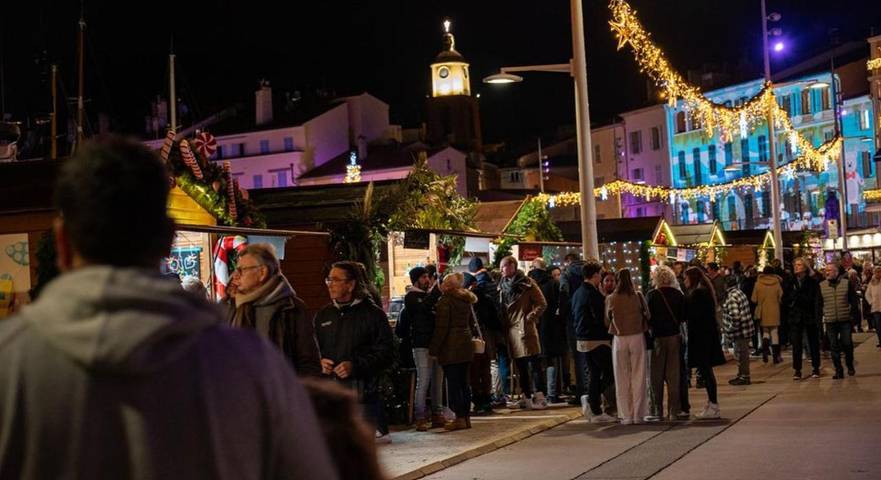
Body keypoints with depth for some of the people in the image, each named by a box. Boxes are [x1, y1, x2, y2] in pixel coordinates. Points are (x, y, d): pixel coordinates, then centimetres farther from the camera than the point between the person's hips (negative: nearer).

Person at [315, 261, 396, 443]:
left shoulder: (373, 314, 0)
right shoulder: (323, 315, 16)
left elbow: (386, 353, -5)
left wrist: (355, 366, -16)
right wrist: (319, 363, 0)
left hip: (362, 392, -5)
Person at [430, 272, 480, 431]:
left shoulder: (445, 301, -11)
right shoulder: (466, 301, 13)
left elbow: (442, 327, -14)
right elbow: (473, 323, 18)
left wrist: (434, 349, -10)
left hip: (451, 348, -8)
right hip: (466, 346, 8)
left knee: (453, 383, -5)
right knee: (464, 382, 12)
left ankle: (460, 418, -6)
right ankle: (466, 416, 14)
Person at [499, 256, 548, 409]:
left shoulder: (527, 283, -4)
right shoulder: (503, 286, 14)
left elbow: (542, 304, -5)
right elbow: (502, 308, 18)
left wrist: (530, 318, -11)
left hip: (525, 328, -6)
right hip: (512, 330, 6)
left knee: (533, 364, -7)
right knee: (521, 366, 10)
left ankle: (540, 397, -5)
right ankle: (527, 397, 16)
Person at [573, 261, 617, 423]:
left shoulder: (577, 294, 11)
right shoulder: (594, 294, -17)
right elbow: (601, 319, -18)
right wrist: (609, 334, -3)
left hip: (582, 341, 9)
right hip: (597, 340, -9)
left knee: (594, 374, 12)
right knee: (610, 372, 2)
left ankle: (595, 412, 11)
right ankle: (592, 399, -4)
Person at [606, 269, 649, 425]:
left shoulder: (611, 299, -4)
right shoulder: (638, 296, -4)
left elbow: (607, 319, 7)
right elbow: (646, 314, 4)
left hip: (619, 339, 0)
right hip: (637, 337, 0)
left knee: (622, 378, 7)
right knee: (638, 377, 6)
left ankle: (626, 415, 6)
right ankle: (639, 414, 6)